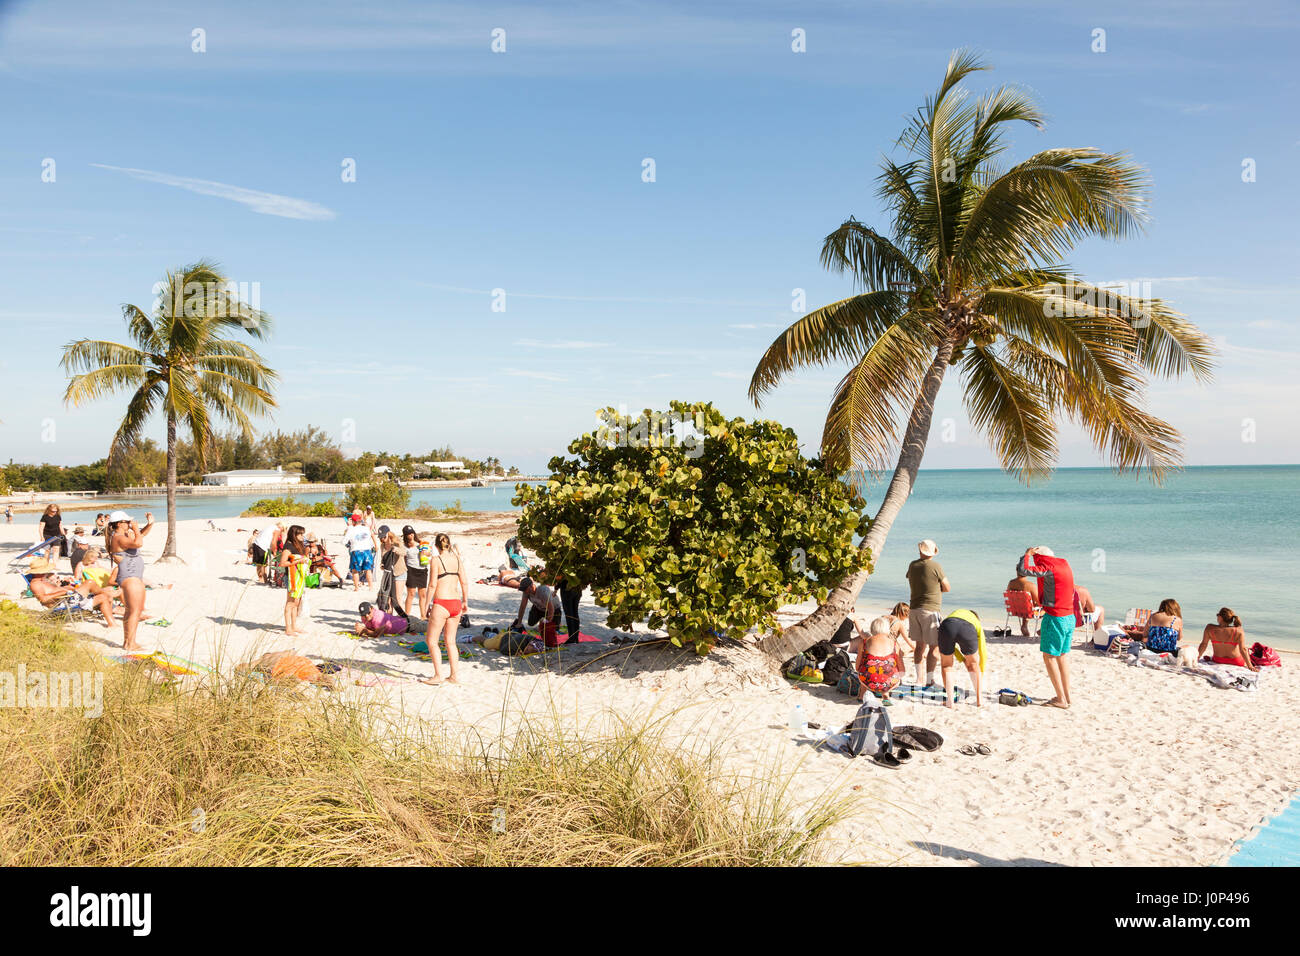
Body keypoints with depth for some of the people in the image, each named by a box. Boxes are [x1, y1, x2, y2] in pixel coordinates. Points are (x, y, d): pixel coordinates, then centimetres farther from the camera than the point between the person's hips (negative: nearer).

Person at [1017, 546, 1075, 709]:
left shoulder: (1048, 568, -15)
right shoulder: (1064, 564, 10)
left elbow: (1022, 570, -24)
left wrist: (1027, 555, -7)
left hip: (1055, 618, -8)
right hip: (1070, 617, 8)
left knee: (1049, 657, 0)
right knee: (1061, 657, 17)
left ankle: (1061, 699, -1)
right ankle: (1067, 697, 21)